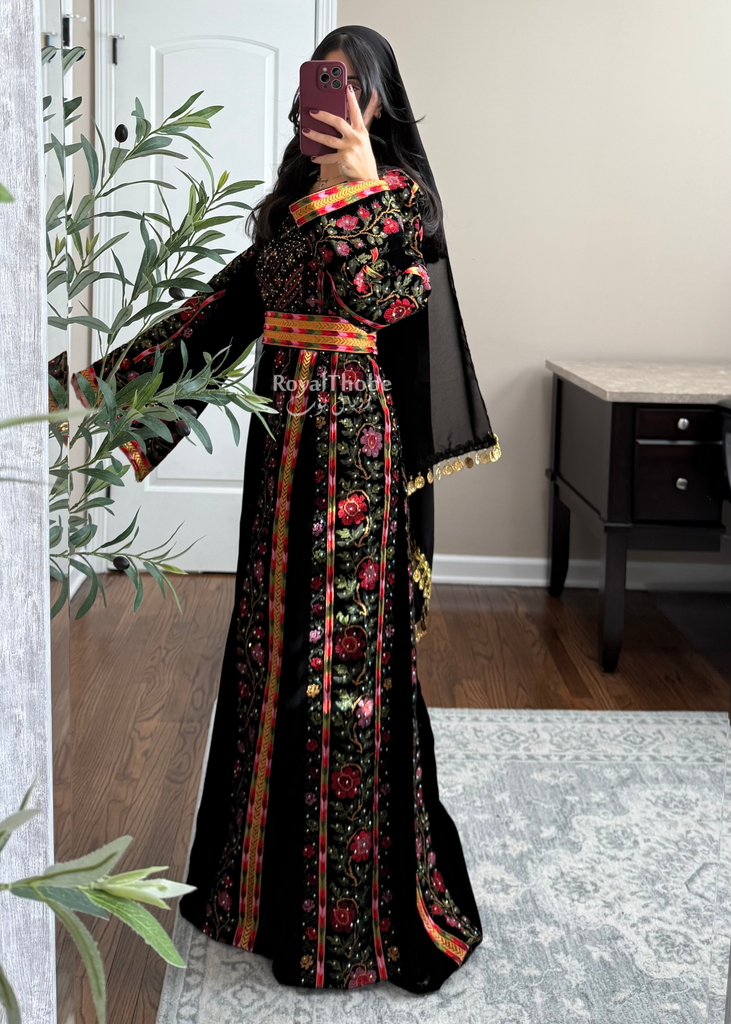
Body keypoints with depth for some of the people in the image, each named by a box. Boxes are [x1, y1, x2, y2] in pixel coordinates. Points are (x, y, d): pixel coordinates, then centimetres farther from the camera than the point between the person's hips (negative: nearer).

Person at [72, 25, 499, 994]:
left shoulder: (401, 190, -4)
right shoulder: (292, 194, 15)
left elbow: (379, 299, -19)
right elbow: (223, 304, 15)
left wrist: (359, 189, -29)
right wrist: (113, 373, 13)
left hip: (354, 436, -7)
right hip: (283, 431, 7)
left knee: (346, 648, -3)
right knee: (279, 641, 12)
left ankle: (356, 907, 10)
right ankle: (276, 870, 28)